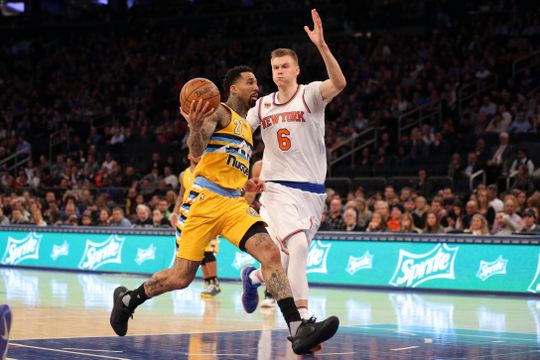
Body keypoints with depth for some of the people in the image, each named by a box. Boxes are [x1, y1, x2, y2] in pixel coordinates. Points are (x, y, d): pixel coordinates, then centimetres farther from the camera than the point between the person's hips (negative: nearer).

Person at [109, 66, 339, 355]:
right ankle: (127, 299, 26)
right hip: (204, 201, -6)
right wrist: (195, 127, -37)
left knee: (270, 253, -17)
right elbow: (197, 152, -18)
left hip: (234, 204, 6)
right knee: (181, 277, -1)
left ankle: (298, 330, -26)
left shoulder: (246, 127, 24)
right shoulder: (219, 112, -1)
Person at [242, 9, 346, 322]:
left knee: (291, 260, 8)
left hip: (312, 190, 0)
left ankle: (254, 277, 40)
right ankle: (302, 317, -21)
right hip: (278, 187, 0)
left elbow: (339, 83, -24)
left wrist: (322, 46, -36)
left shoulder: (310, 94, -3)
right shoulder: (263, 105, 10)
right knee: (297, 245, -24)